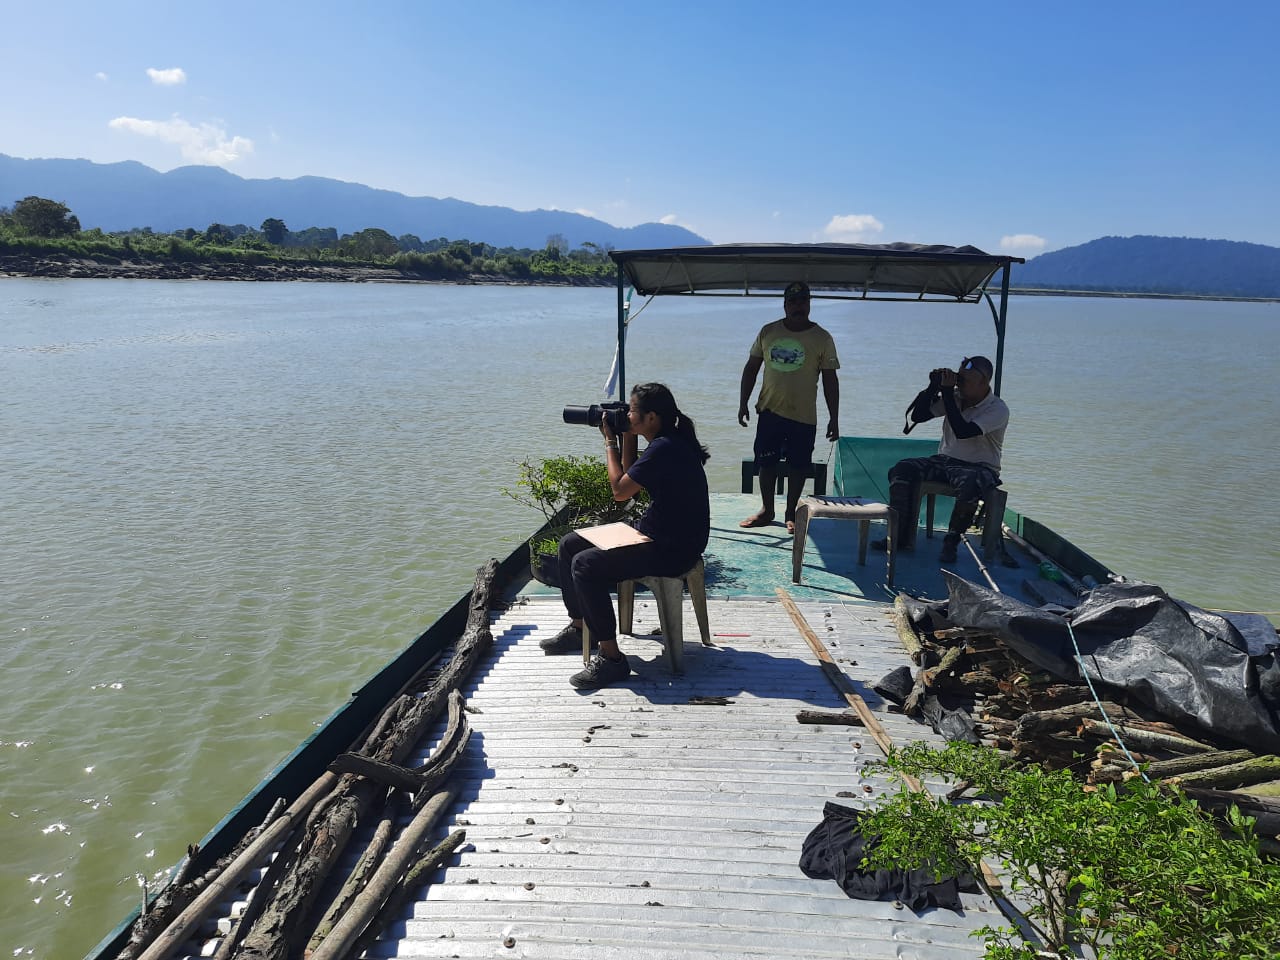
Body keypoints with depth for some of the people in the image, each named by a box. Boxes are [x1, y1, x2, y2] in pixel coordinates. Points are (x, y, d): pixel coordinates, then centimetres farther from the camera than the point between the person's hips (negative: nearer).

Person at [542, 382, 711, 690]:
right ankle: (579, 628, 25)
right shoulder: (665, 442, 8)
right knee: (570, 544, 13)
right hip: (655, 533, 11)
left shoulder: (663, 449, -23)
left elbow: (620, 490, -17)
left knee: (585, 565, -25)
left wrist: (610, 442, -6)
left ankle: (611, 659, -18)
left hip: (673, 549, -11)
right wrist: (627, 437, 8)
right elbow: (629, 478, 18)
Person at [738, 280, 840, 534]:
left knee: (797, 465, 5)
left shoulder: (821, 338, -3)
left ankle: (791, 513, 18)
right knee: (766, 461, 7)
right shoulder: (768, 332, 4)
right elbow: (751, 368, 10)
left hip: (804, 415, -2)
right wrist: (743, 403, 4)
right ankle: (766, 511, 21)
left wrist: (834, 418, -4)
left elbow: (830, 380, -1)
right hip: (769, 410, 2)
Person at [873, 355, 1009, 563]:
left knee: (970, 485, -40)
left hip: (979, 468, -5)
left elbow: (963, 432, -26)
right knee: (903, 469, -18)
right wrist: (933, 387, -8)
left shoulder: (998, 409, -11)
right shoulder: (955, 397, 6)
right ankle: (901, 535, -16)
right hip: (945, 461, 5)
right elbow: (917, 416, 5)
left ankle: (951, 541, -19)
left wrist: (947, 393, -22)